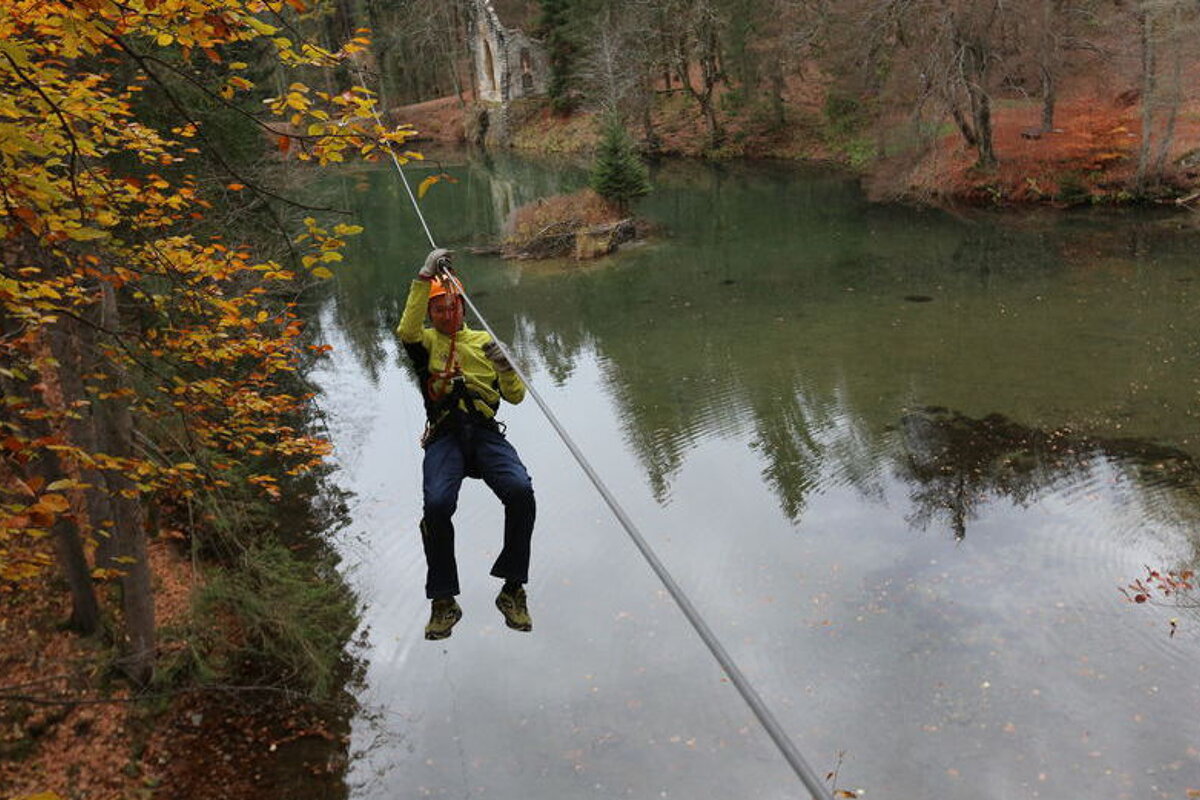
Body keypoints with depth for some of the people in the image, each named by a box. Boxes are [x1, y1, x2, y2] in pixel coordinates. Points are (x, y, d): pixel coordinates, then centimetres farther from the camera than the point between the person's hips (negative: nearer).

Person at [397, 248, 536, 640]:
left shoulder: (483, 341, 23)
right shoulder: (426, 341, 18)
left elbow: (516, 396, 18)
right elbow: (406, 330, -9)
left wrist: (505, 367, -4)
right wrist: (425, 276, -12)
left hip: (486, 432, 2)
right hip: (445, 435, -1)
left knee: (520, 490, -27)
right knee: (437, 503, -29)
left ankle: (513, 590, -14)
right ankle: (443, 601, -12)